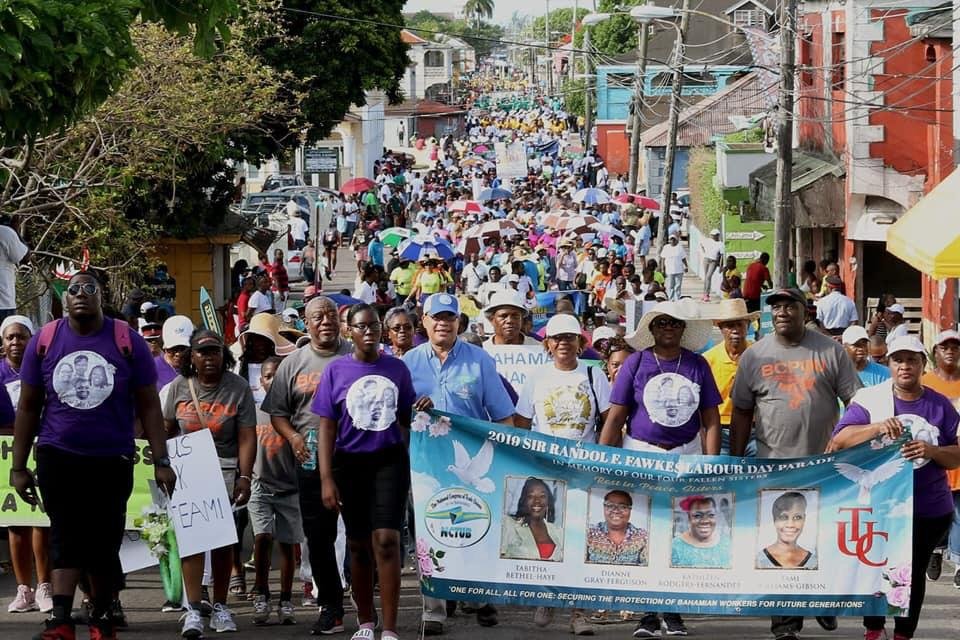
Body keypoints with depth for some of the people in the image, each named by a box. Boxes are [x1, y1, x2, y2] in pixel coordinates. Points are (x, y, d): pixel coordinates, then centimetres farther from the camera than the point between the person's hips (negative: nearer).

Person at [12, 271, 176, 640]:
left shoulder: (127, 342, -2)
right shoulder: (44, 343, 3)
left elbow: (148, 407, 1)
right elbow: (28, 408, 8)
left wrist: (161, 462, -5)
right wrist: (18, 467, 5)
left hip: (112, 461, 0)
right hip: (58, 457, 0)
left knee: (104, 545, 5)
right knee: (66, 540, -8)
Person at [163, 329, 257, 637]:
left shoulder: (238, 388, -3)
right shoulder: (179, 386, 4)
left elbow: (247, 438, -5)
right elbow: (166, 429, 13)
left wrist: (244, 477, -12)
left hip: (225, 468, 0)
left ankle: (220, 606, 15)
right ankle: (193, 609, -17)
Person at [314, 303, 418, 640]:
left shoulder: (397, 369, 5)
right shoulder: (336, 370, 1)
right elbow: (327, 426, 0)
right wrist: (326, 479, -5)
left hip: (390, 460, -1)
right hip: (351, 463, 1)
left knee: (386, 541, -13)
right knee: (359, 545, 10)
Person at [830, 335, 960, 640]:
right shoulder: (870, 398, -4)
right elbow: (839, 441, -12)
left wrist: (931, 450, -18)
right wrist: (876, 427, -27)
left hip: (930, 509, 2)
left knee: (913, 572, 9)